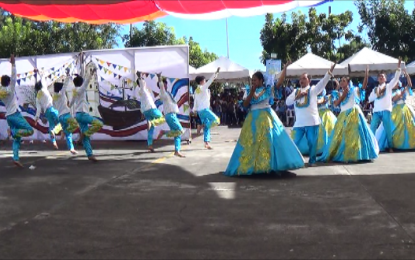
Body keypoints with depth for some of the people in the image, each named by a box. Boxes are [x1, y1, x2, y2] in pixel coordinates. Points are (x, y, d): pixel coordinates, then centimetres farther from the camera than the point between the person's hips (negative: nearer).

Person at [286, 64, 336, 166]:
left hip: (312, 121, -3)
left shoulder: (313, 89, 3)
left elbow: (322, 83, -14)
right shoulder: (296, 91, 13)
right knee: (295, 142, 5)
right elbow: (287, 102, 3)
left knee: (312, 142, 1)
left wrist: (328, 74, -29)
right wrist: (297, 97, -11)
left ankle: (312, 161, 16)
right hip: (299, 122, 3)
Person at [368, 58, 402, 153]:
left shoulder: (389, 86, 13)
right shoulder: (375, 89, 20)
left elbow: (396, 78, 0)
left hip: (386, 110, -2)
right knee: (372, 129, -6)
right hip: (376, 111, 2)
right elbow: (370, 99, 11)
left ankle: (390, 147, 5)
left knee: (388, 129, -3)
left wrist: (398, 67, -10)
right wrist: (376, 94, -5)